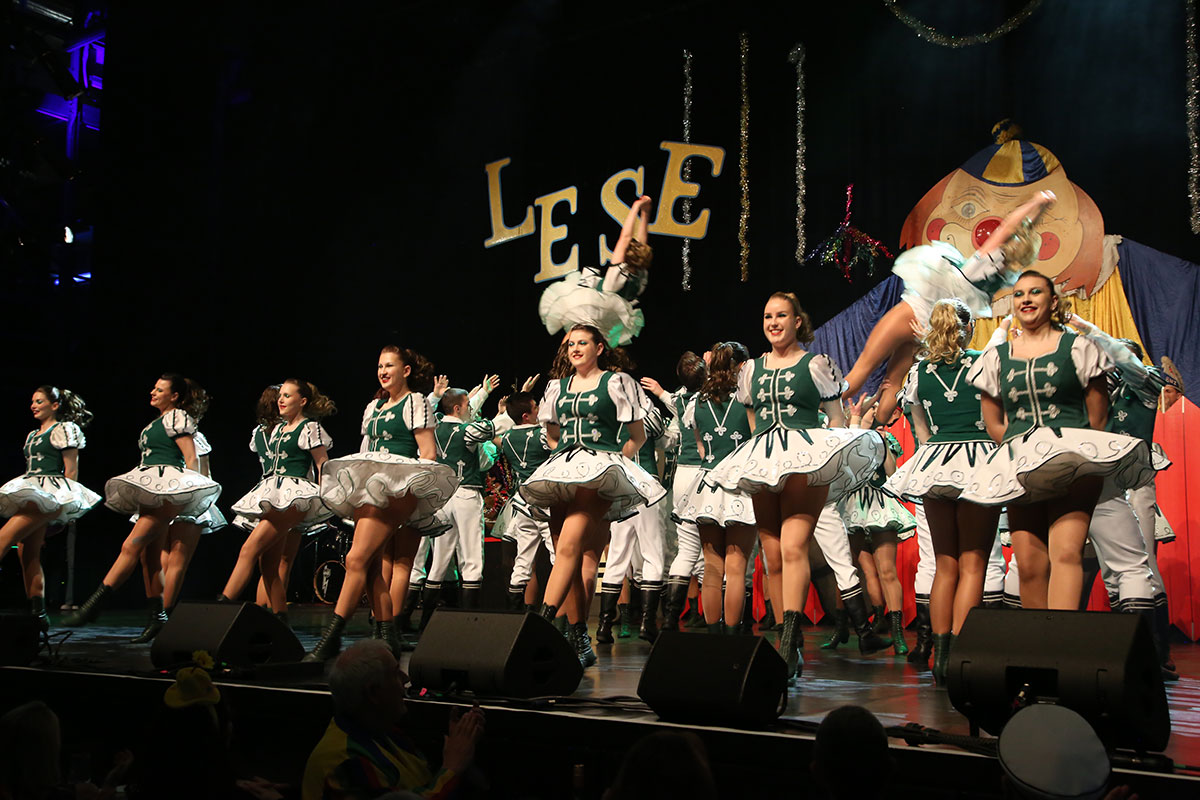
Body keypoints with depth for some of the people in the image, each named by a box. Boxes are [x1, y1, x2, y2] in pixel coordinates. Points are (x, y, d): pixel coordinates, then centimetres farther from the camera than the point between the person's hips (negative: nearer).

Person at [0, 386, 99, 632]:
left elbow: (71, 470, -3)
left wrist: (67, 504, -9)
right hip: (30, 496, 9)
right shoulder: (33, 435, 26)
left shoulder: (65, 429, 2)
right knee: (28, 555, 0)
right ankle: (37, 614, -1)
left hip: (50, 492, -9)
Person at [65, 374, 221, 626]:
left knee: (131, 546, -16)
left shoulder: (177, 417, -2)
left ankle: (93, 604, -22)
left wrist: (188, 488, -13)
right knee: (152, 555, 4)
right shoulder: (158, 422, 25)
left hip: (165, 487, -10)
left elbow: (191, 458, -8)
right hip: (151, 491, 10)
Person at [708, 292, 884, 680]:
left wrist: (826, 456, -3)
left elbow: (837, 419, 8)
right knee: (772, 554, 2)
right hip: (761, 462, 5)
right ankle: (790, 637, 11)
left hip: (806, 459, -5)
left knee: (793, 547, -19)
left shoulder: (816, 364, 6)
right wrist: (758, 455, 16)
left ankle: (788, 645, -27)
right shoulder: (751, 369, 18)